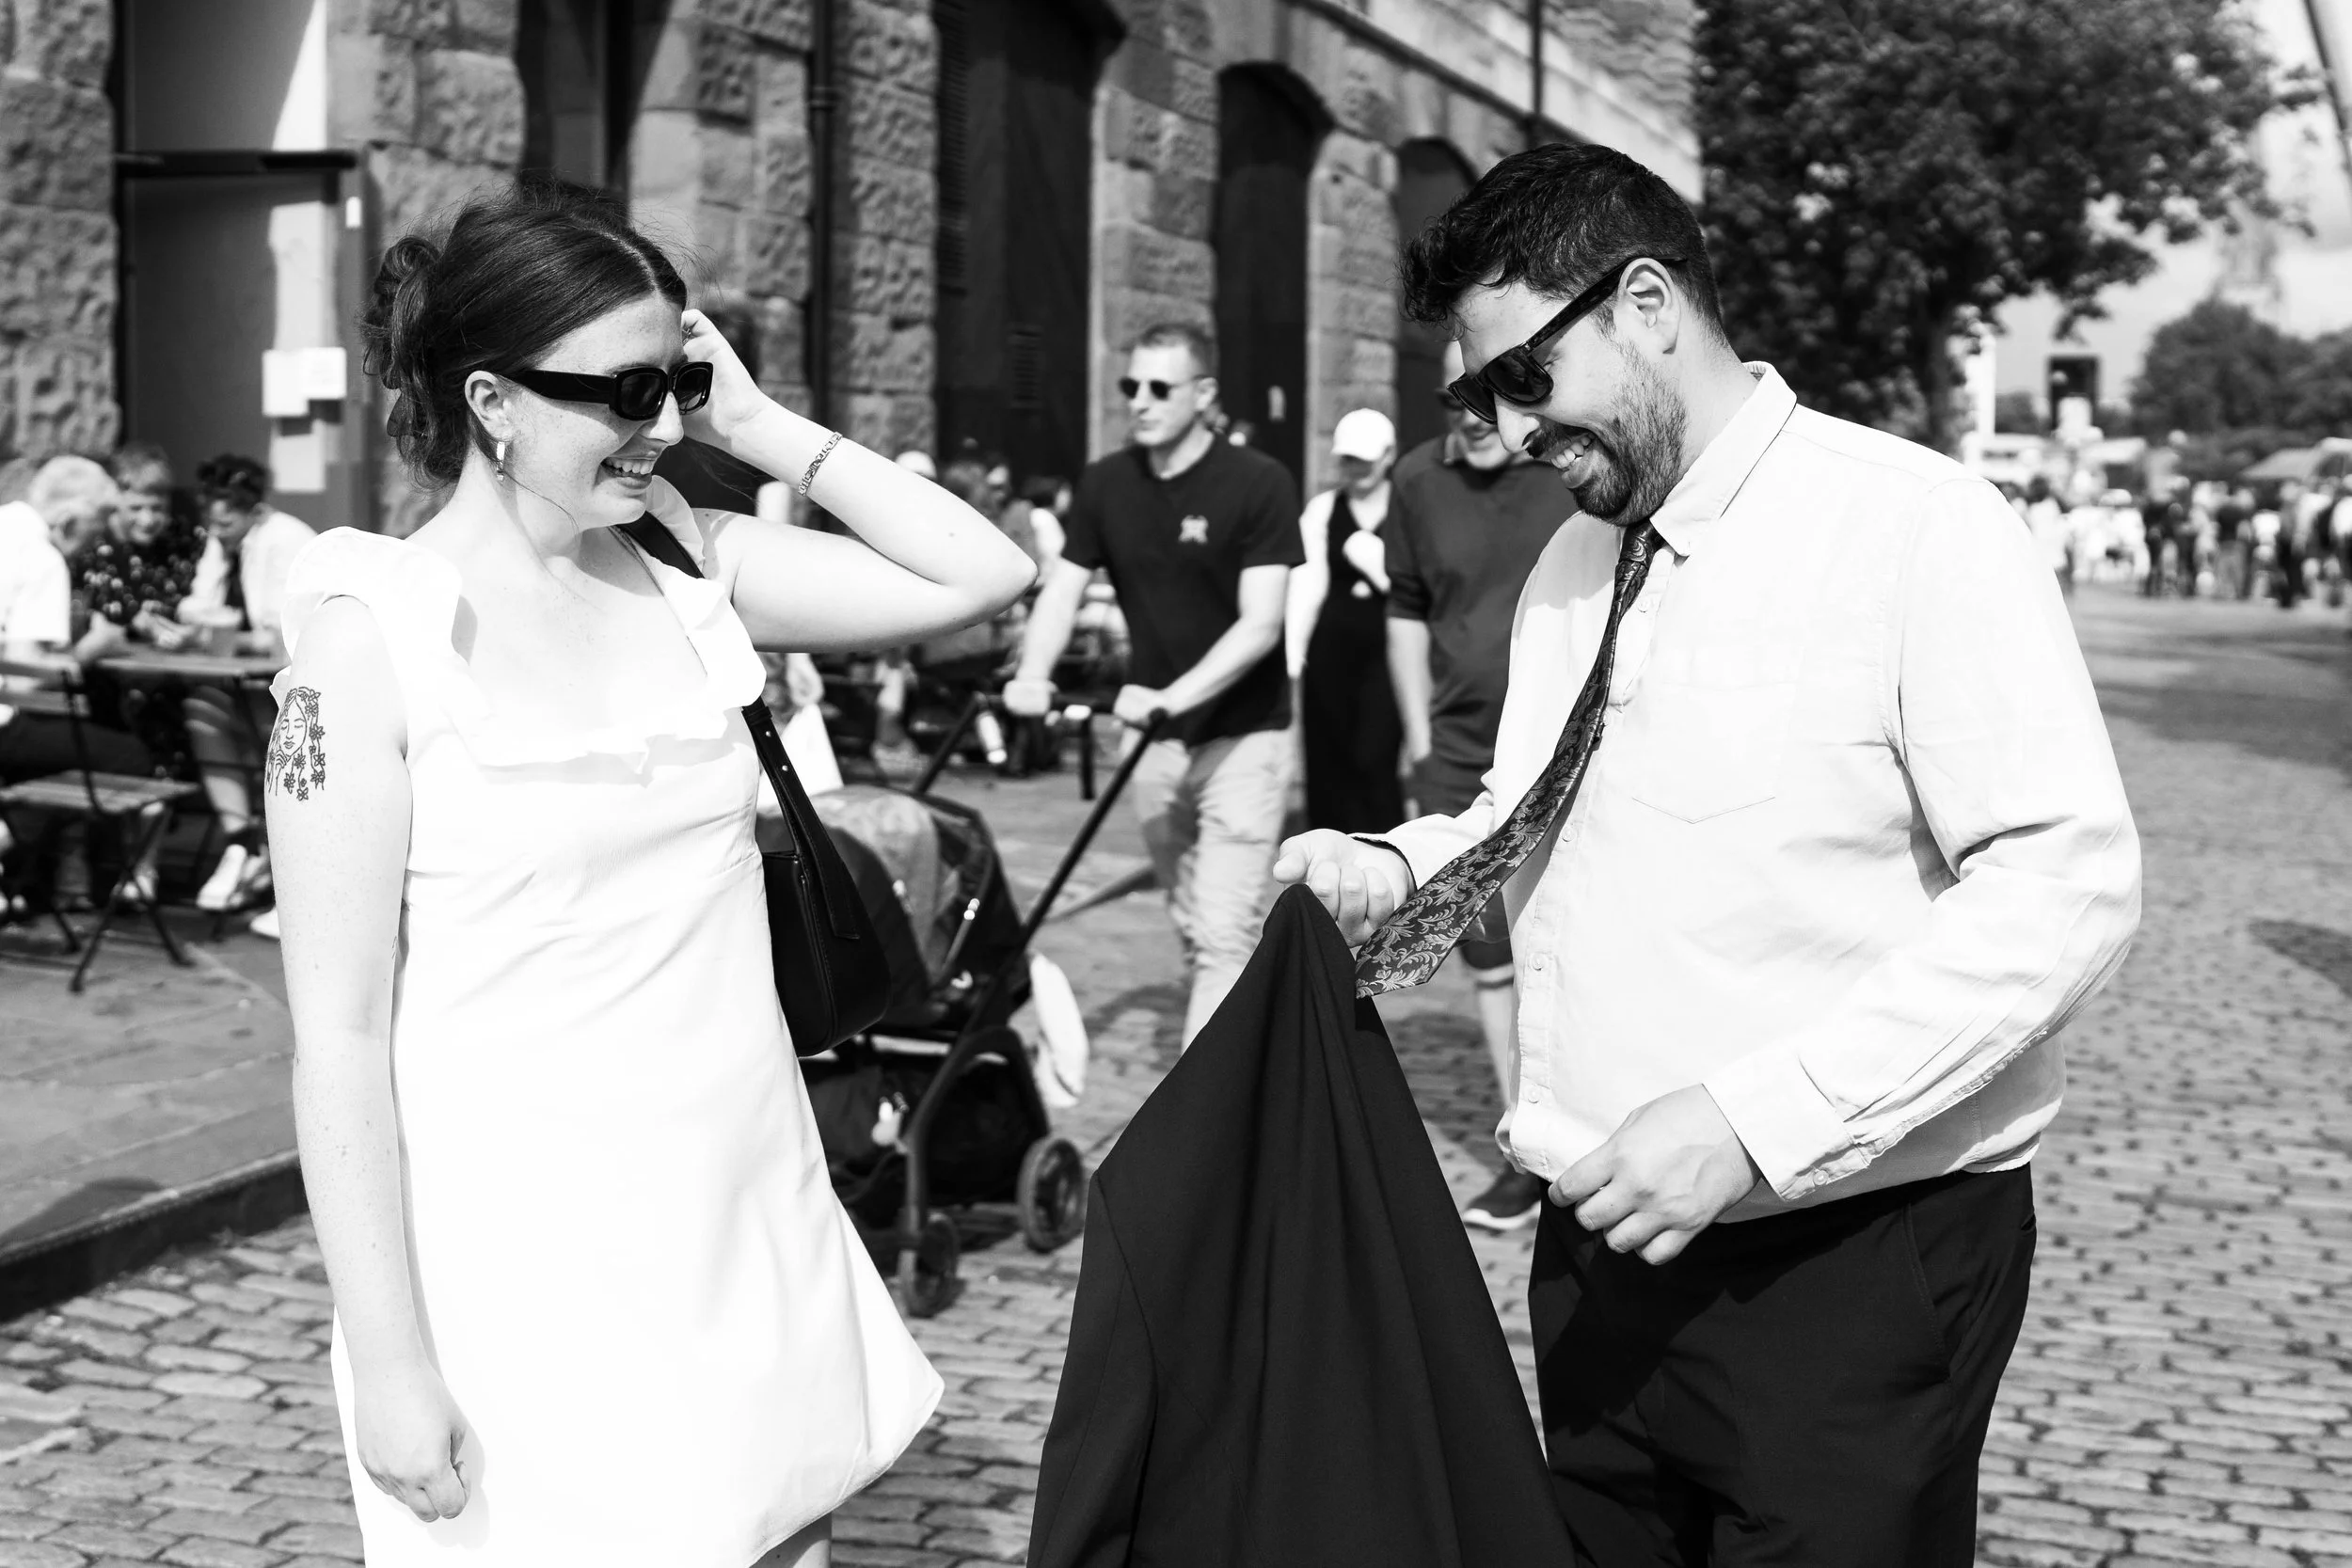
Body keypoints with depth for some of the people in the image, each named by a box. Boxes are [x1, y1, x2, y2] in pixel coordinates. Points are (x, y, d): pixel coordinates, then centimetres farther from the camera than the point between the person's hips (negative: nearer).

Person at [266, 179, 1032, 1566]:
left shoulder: (687, 575, 3)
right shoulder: (377, 631, -11)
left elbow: (981, 575, 3)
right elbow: (340, 1032, -12)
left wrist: (760, 427, -2)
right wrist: (391, 1361, -14)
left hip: (753, 1229, 5)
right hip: (530, 1276, -5)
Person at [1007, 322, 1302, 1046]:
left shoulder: (1259, 484, -13)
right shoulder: (1106, 484, 2)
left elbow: (1260, 623, -19)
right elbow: (1061, 588, 1)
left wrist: (1174, 695, -32)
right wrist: (1032, 676, -20)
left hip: (1242, 735, -5)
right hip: (1154, 737, 5)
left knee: (1224, 935, -11)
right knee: (1192, 929, 15)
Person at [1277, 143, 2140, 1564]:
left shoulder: (1918, 528, -12)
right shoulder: (1572, 563, 12)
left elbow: (2067, 884, -18)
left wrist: (1757, 1118, -24)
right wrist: (1394, 874, -2)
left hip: (1855, 1259, -6)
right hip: (1605, 1243, 7)